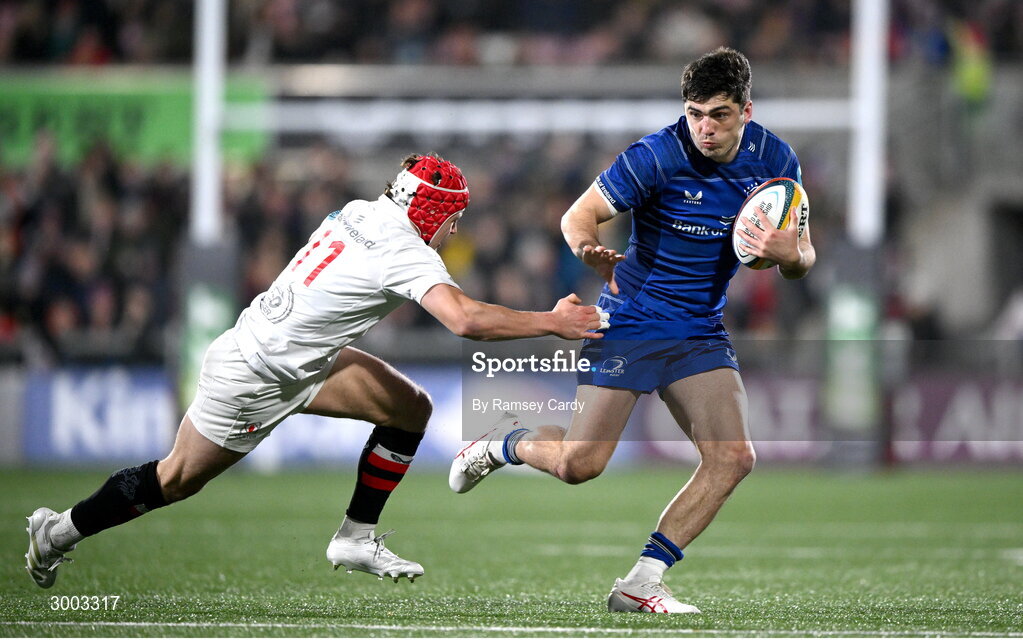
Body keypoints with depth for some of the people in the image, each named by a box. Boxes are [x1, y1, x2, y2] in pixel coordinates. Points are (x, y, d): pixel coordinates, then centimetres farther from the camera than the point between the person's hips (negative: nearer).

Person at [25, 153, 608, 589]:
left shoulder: (361, 213, -2)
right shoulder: (403, 253, -26)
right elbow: (466, 321, -36)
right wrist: (555, 323, -29)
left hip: (300, 357, 9)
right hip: (253, 379, -9)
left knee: (412, 410, 3)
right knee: (176, 481, 6)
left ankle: (357, 538, 10)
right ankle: (59, 532, 25)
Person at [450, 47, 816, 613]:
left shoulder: (774, 159, -4)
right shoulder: (657, 156, -19)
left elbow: (802, 258, 2)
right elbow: (578, 216, -14)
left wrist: (788, 255, -23)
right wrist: (595, 254, -37)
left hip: (700, 333, 4)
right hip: (630, 323, -4)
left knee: (732, 459, -13)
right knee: (579, 465, -10)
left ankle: (642, 582, -5)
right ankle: (506, 443, 25)